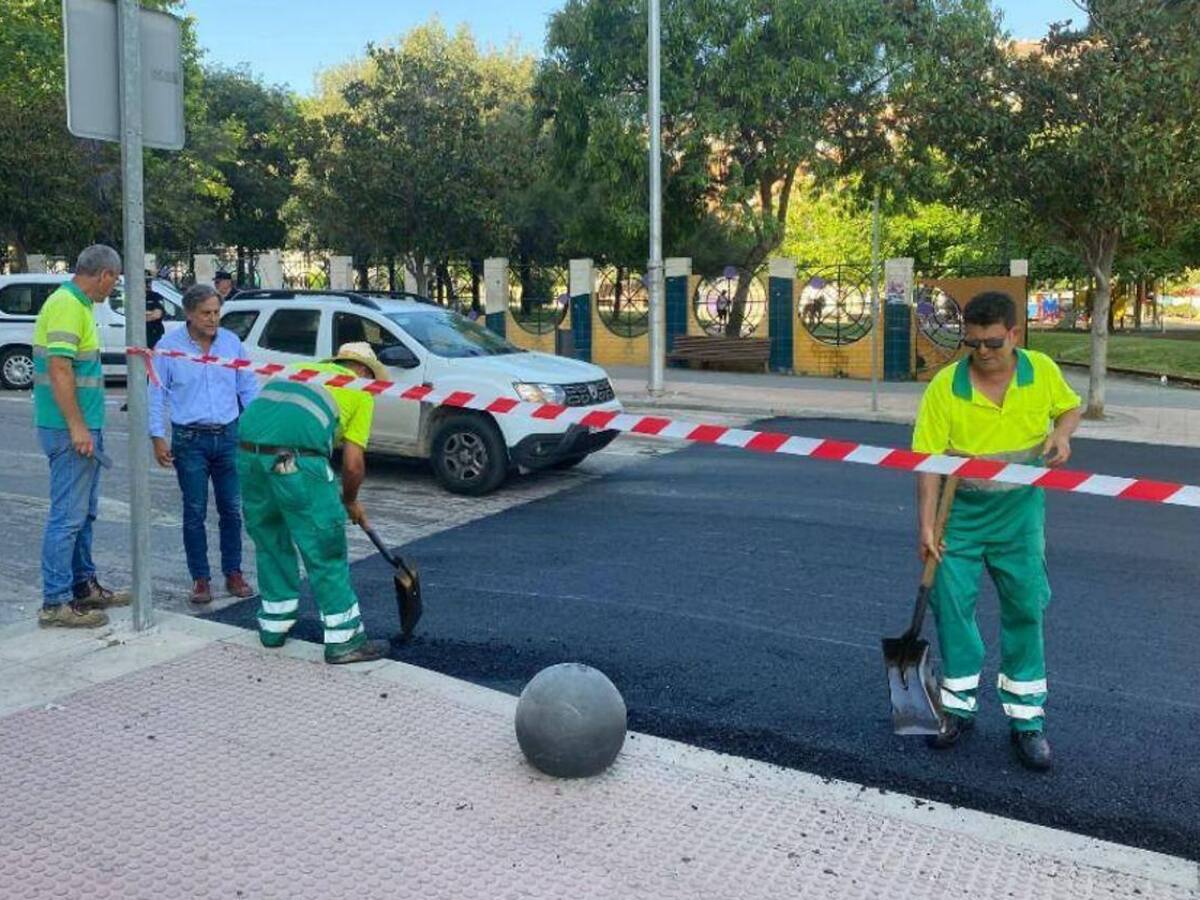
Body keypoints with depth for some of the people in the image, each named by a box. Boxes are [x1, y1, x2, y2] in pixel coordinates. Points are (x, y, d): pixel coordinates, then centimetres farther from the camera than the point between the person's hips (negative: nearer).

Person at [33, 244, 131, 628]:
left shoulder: (76, 303, 14)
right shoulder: (67, 305, -16)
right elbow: (58, 368, -23)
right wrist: (76, 426, -23)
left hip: (83, 427, 10)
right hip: (71, 429, -10)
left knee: (83, 512, 17)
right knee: (68, 516, -5)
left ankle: (84, 585, 28)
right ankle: (55, 603, 1)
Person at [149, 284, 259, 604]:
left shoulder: (231, 342, 4)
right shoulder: (169, 346, -4)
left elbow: (248, 388, 9)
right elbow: (156, 395, -1)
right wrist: (158, 437, -7)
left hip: (229, 436, 2)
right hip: (190, 439, -2)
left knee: (232, 509, 7)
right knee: (194, 512, 4)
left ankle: (233, 573, 19)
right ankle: (200, 578, 14)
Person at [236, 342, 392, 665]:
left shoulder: (303, 368, 31)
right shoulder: (360, 390, 15)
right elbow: (353, 463, 7)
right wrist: (350, 502, 26)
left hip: (247, 452, 6)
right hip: (295, 458, -6)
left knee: (270, 543, 23)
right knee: (326, 552, 6)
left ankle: (274, 625, 35)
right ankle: (344, 639, 14)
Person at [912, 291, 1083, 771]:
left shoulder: (1042, 371, -6)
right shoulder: (945, 386, -14)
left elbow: (1070, 407, 14)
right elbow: (928, 460, -13)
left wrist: (1061, 432, -9)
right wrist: (926, 525, -17)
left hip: (1020, 511, 1)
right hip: (960, 512, -1)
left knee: (1025, 609, 5)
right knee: (951, 605, 3)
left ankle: (1027, 718, 19)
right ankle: (959, 706, 22)